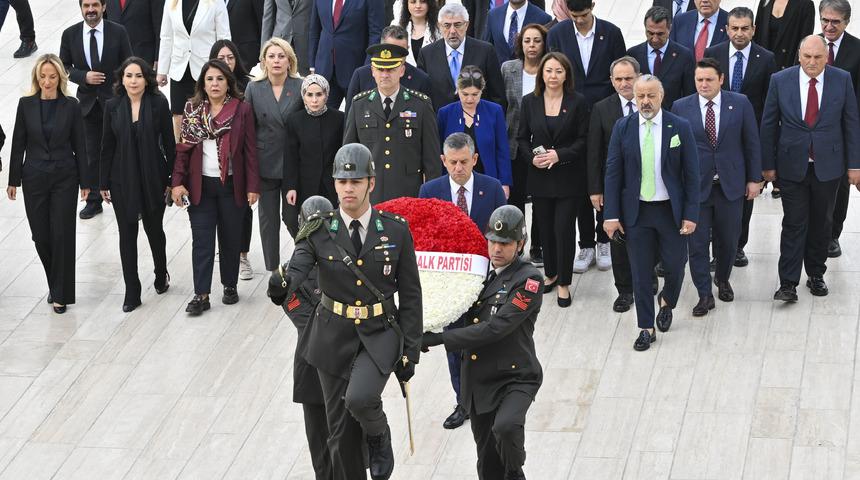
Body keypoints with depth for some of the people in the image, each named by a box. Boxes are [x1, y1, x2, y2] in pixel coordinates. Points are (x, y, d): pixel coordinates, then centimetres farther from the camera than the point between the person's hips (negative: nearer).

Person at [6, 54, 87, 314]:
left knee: (62, 234, -3)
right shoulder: (26, 105, 0)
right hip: (34, 178, 2)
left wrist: (84, 181, 0)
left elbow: (79, 145, 1)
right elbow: (18, 143, 3)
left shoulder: (71, 106, -3)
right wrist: (13, 180, 3)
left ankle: (61, 294, 5)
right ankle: (55, 284, 27)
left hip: (64, 178, -1)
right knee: (41, 236, 5)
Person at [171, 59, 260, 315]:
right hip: (200, 185, 1)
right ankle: (201, 294, 0)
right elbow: (183, 147, 3)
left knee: (230, 238, 8)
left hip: (231, 185, -1)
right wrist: (177, 182, -6)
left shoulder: (242, 109, -2)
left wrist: (252, 186, -6)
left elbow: (250, 150, -2)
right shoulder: (192, 109, 3)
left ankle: (230, 286, 24)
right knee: (202, 241, -1)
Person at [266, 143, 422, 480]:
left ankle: (379, 436, 7)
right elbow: (296, 269, -23)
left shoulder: (396, 231, -4)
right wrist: (280, 285, -48)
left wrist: (410, 352, -2)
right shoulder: (318, 233, -5)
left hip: (380, 335, -1)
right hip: (334, 339, 2)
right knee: (342, 434, 6)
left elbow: (410, 295, 1)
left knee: (359, 398, -27)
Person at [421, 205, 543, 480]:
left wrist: (438, 339, -21)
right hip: (479, 382, 6)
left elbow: (496, 328, -20)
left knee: (506, 427, -33)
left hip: (515, 377, -6)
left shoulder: (529, 280, -11)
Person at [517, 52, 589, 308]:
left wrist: (559, 155, -17)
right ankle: (550, 274, 28)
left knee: (563, 229, -5)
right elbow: (522, 138, 7)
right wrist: (532, 158, -12)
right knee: (545, 228, 9)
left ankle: (564, 283, 6)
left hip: (568, 177, -3)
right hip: (540, 177, 3)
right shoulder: (530, 102, 4)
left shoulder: (578, 102, -4)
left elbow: (583, 140, -4)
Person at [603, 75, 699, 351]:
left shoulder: (680, 127, -5)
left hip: (671, 210, -1)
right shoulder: (622, 128, -2)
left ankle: (666, 301, 39)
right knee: (641, 271, 5)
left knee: (675, 265, 7)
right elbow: (613, 173, 0)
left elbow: (691, 174, -3)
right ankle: (646, 328, 17)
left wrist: (691, 214, -8)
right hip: (636, 211, 1)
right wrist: (611, 215, -5)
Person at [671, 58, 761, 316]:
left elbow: (752, 142, 4)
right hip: (695, 185, -1)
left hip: (730, 185, 1)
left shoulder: (740, 104, -1)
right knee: (697, 242, -2)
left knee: (728, 239, 12)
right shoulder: (681, 107, -2)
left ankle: (723, 280, 36)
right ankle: (704, 295, 6)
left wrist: (754, 179, 3)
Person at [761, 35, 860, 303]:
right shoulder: (780, 81, -4)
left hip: (828, 166, 1)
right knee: (794, 224, -2)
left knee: (822, 223, 11)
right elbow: (769, 125, 1)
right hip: (792, 165, -1)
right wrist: (768, 164, 0)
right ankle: (788, 283, -1)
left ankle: (816, 275, 26)